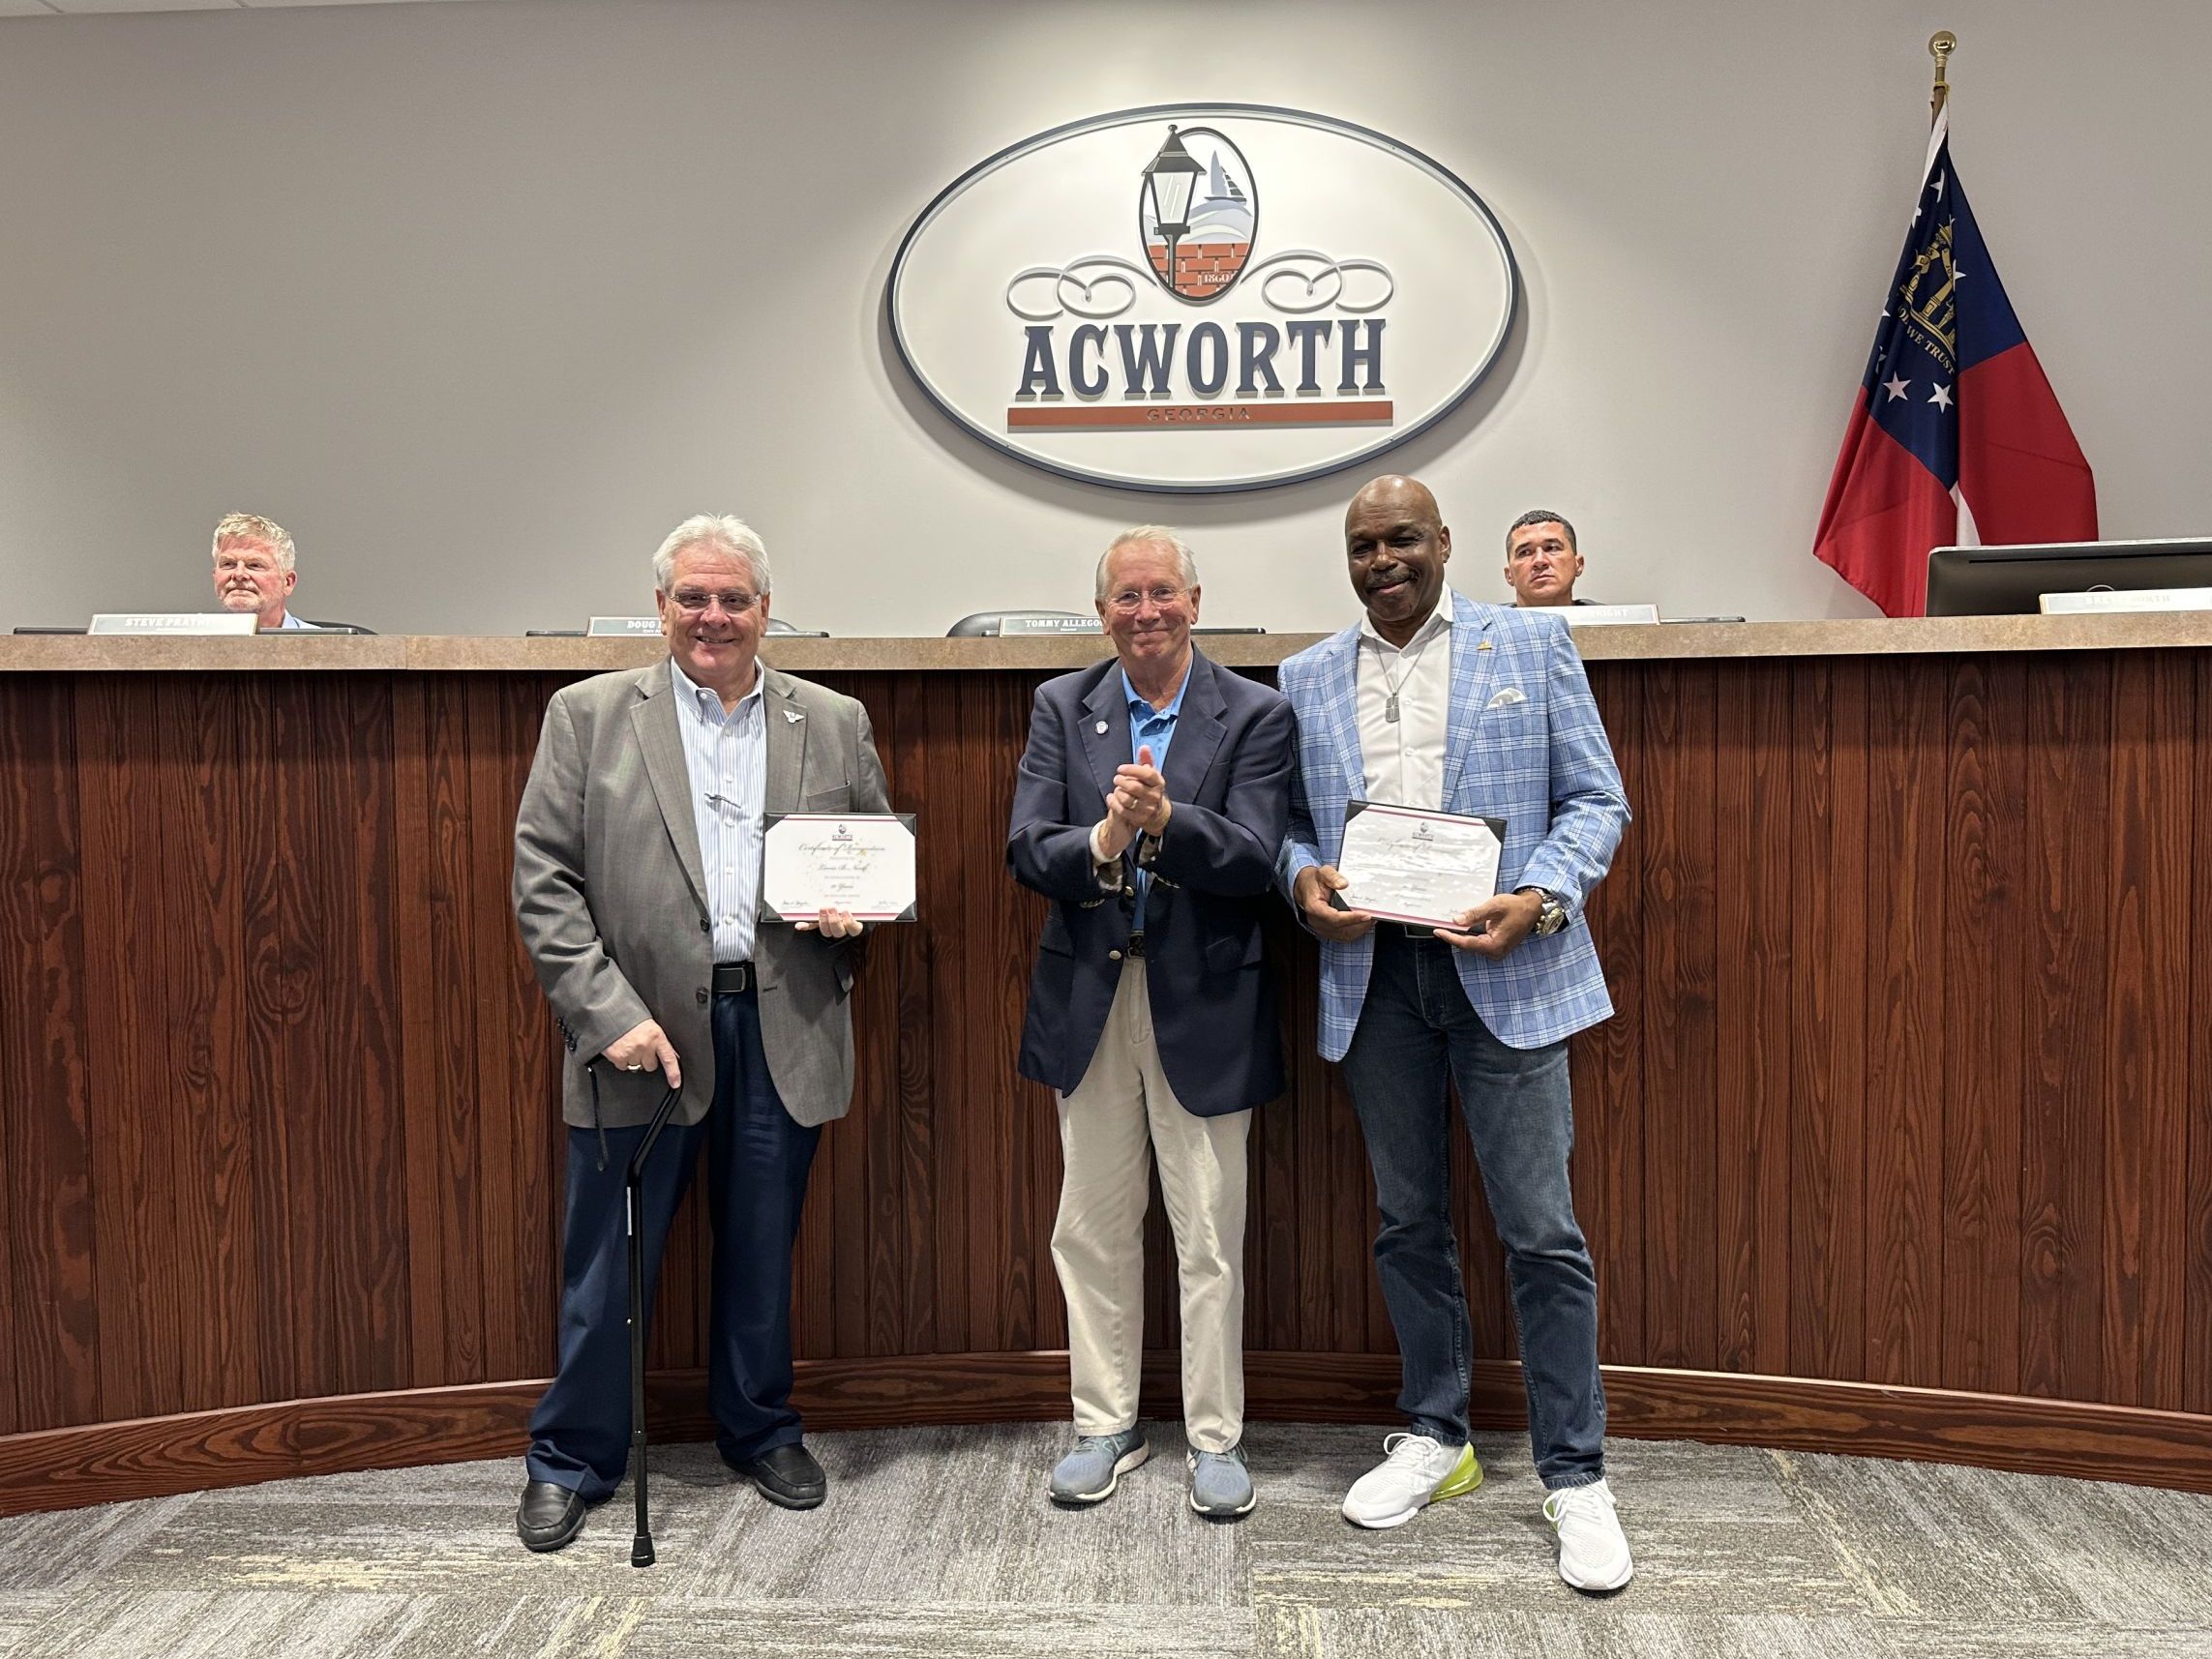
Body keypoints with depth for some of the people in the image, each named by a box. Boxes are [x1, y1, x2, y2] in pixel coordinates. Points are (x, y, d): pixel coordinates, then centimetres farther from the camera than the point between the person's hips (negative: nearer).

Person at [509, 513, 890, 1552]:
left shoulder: (834, 724, 8)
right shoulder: (588, 715, 1)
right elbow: (543, 882, -3)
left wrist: (851, 909, -8)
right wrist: (612, 1015, -12)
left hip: (782, 1029, 2)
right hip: (643, 1029, -2)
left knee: (762, 1253, 15)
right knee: (607, 1265, 8)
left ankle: (761, 1435, 35)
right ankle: (573, 1460, 28)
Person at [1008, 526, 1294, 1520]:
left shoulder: (1255, 716, -2)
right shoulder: (1062, 708, 5)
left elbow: (1254, 862, -13)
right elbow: (1025, 852, -4)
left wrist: (1167, 818, -29)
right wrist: (1104, 839, -23)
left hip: (1203, 1007, -2)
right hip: (1089, 998, 3)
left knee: (1210, 1237, 6)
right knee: (1092, 1229, 13)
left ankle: (1215, 1438, 23)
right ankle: (1106, 1427, 30)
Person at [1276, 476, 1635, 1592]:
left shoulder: (1530, 644, 3)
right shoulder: (1307, 677, 12)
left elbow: (1596, 800, 1)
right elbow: (1288, 818, 13)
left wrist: (1541, 900, -15)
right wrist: (1303, 881, -9)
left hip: (1502, 967, -3)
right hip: (1371, 971, 3)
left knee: (1541, 1232, -1)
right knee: (1408, 1222, 14)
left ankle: (1575, 1479, 14)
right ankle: (1433, 1437, 31)